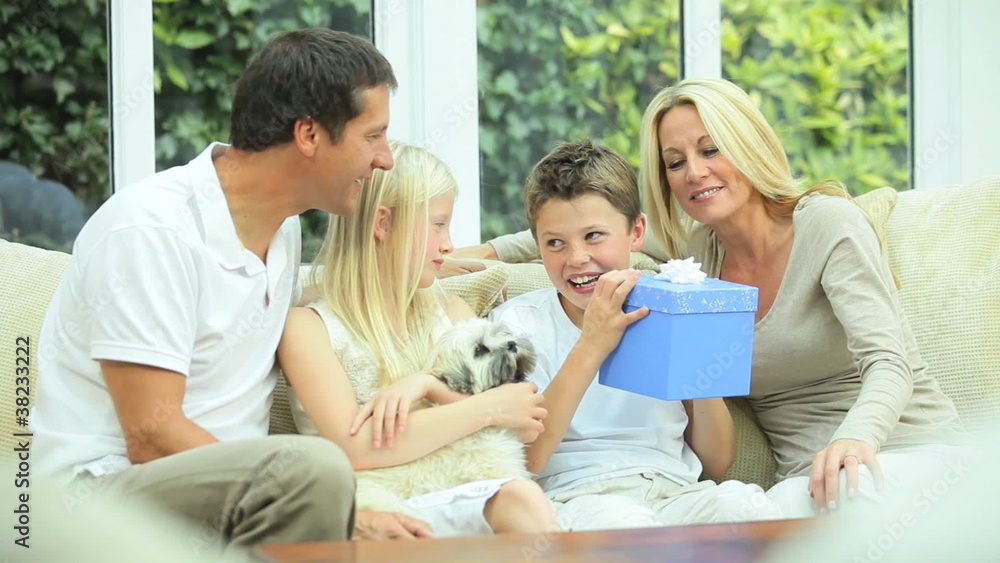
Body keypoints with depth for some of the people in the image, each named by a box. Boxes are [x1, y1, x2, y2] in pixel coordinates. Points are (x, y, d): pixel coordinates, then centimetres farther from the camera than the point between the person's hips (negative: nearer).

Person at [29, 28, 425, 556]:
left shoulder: (283, 227, 11)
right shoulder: (152, 228, -14)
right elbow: (151, 436, -19)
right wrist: (335, 508, -23)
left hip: (230, 489, 7)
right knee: (309, 468, -34)